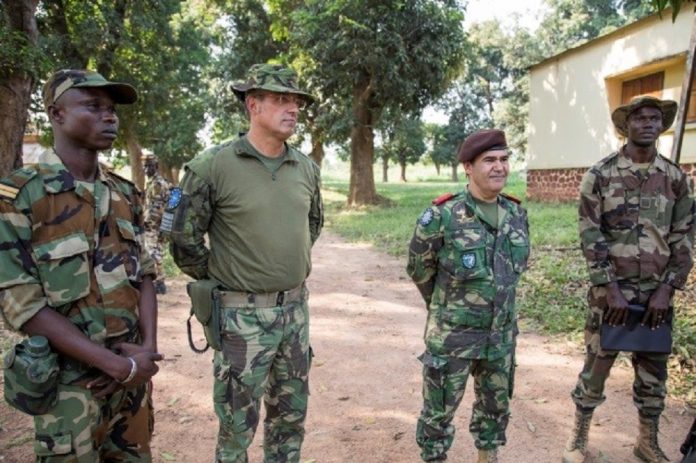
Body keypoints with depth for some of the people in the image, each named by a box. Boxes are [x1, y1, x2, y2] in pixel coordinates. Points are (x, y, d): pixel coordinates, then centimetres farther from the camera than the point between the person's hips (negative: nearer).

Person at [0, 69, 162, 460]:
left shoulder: (125, 193, 4)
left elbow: (144, 274, 7)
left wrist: (148, 348, -8)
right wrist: (117, 365, -17)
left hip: (135, 370, 5)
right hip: (72, 381, -5)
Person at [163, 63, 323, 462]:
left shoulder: (307, 168, 3)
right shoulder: (213, 166, -14)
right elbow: (183, 236, -7)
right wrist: (218, 280, 0)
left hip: (296, 309, 5)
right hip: (242, 315, -5)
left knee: (291, 417, 19)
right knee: (238, 425, 9)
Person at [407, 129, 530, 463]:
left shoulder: (516, 214, -1)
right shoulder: (442, 217, -18)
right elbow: (419, 270, -4)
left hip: (502, 333, 6)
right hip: (452, 335, -5)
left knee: (496, 404, 21)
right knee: (440, 409, 10)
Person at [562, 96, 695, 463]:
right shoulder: (600, 175, -5)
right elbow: (590, 236, -8)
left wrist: (666, 290, -5)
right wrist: (611, 289, -13)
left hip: (657, 292, 3)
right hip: (611, 290, -3)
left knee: (653, 370, 14)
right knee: (597, 365, 4)